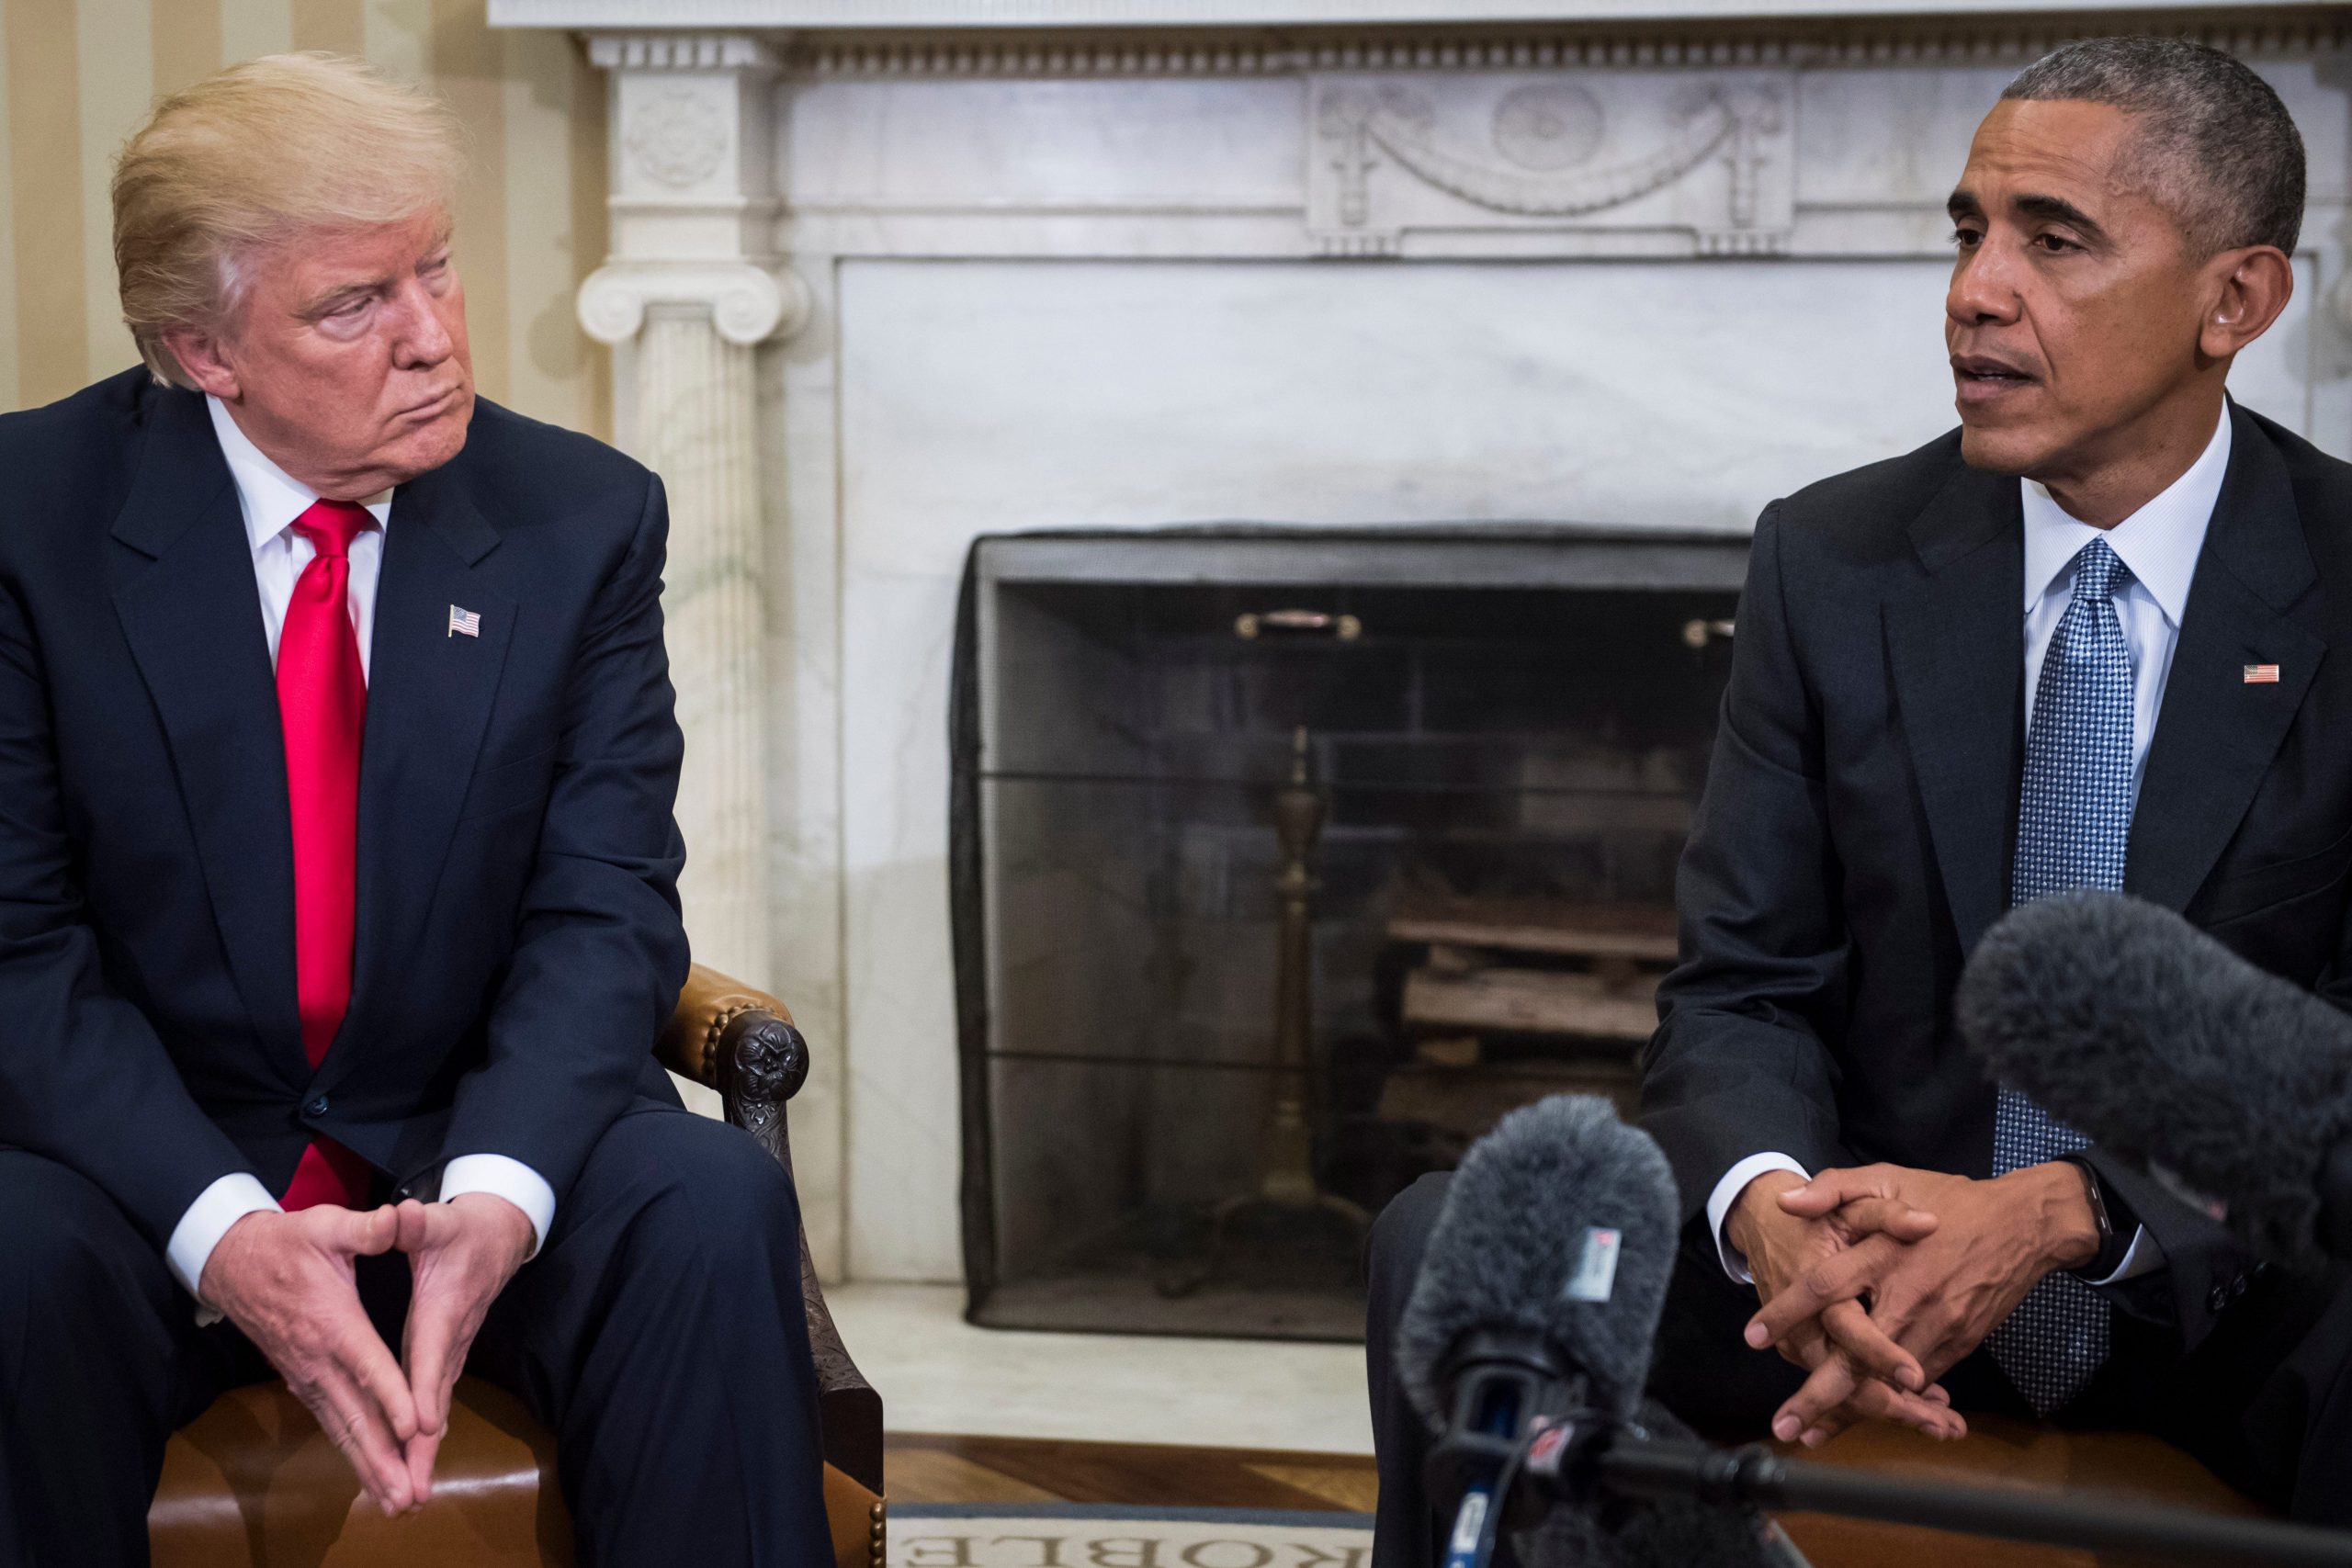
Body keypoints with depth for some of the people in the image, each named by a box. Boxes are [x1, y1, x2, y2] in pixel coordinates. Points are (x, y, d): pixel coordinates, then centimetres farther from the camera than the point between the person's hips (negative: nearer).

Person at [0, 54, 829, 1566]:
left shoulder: (584, 518, 0)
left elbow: (604, 913, -5)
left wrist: (496, 1196, -26)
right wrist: (222, 1235, -26)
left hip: (476, 1153, 2)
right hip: (160, 1162, -1)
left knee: (717, 1204, -29)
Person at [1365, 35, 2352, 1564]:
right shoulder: (1835, 563, 0)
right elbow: (1741, 990, -2)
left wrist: (2064, 1212, -30)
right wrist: (1769, 1203, -27)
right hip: (1870, 1227, 2)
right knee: (1447, 1240, -22)